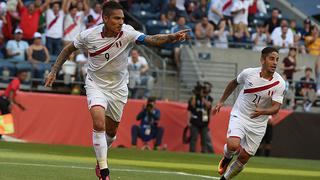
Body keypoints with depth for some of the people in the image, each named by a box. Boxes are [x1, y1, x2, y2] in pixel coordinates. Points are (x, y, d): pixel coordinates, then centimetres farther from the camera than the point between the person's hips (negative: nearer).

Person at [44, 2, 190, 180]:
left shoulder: (127, 33, -19)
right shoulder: (88, 35, -16)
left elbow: (151, 39, -34)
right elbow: (68, 49, 2)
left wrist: (173, 37, -50)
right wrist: (54, 71, -1)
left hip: (118, 88, 2)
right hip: (96, 84, -2)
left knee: (111, 132, 14)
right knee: (99, 124, -24)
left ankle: (101, 157, 47)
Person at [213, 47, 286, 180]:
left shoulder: (280, 83, -14)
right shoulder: (249, 73, -11)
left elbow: (276, 108, -18)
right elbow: (234, 83, 11)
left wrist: (262, 111, -39)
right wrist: (221, 102, 14)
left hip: (258, 124, 2)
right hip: (239, 116, -2)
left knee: (244, 158, 6)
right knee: (233, 145, -28)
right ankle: (227, 157, 8)